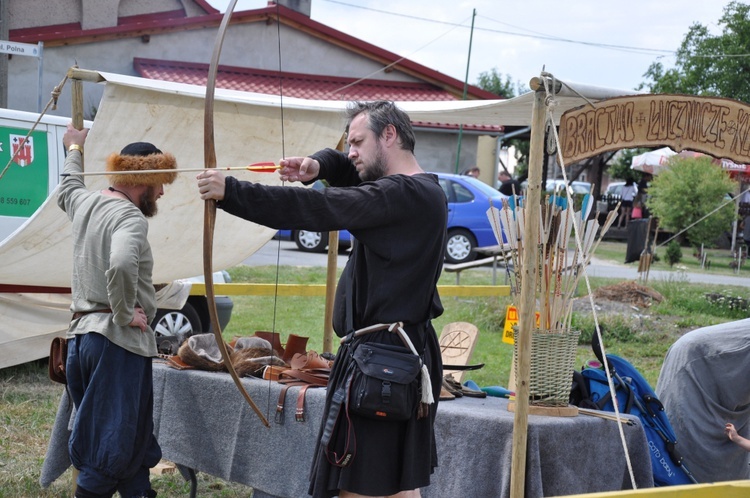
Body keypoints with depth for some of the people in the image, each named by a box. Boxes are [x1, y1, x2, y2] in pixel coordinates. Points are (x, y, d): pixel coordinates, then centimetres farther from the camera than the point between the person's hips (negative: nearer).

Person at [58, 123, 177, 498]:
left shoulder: (84, 202, 13)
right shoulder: (130, 217, -13)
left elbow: (68, 188, 38)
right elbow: (121, 265, -33)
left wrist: (75, 150, 56)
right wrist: (124, 313, -18)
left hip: (79, 335, 9)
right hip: (119, 341, -9)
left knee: (134, 443, 15)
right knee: (113, 451, -4)